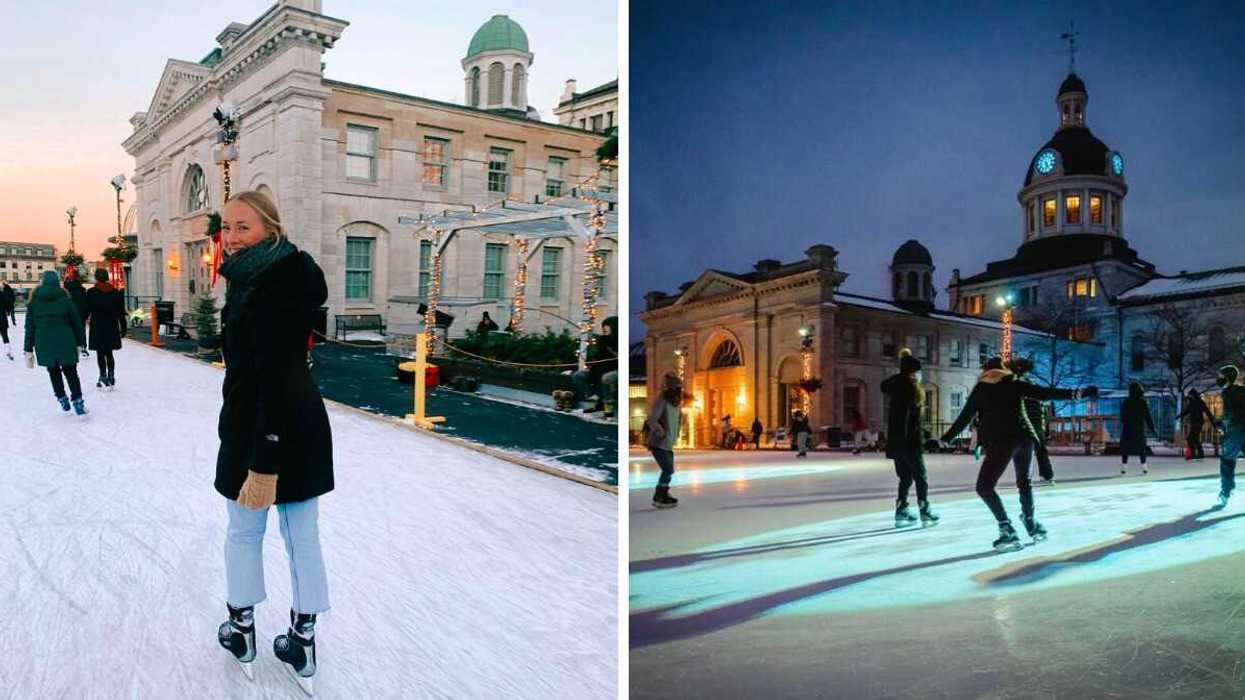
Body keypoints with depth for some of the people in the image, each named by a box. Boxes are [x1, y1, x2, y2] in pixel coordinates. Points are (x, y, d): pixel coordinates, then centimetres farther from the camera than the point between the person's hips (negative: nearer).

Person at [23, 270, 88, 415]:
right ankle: (77, 401, -2)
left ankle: (62, 398, 21)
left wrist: (29, 350, 8)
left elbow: (30, 327, 4)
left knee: (54, 372, 17)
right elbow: (76, 323, 2)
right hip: (65, 342, -1)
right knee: (70, 371, 6)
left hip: (44, 344, 1)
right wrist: (80, 343, 10)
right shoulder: (65, 299, 0)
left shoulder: (34, 302, 3)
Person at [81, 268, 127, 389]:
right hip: (112, 327, 3)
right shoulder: (116, 292, 4)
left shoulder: (91, 293, -5)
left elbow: (86, 311, -3)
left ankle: (103, 376, -3)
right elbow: (121, 312, 6)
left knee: (100, 353, 1)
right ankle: (111, 377, 9)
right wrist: (123, 328, 11)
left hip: (97, 327, -3)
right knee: (109, 353, 12)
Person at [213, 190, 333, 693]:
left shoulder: (266, 289, -21)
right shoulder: (286, 276, 10)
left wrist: (264, 463, -27)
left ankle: (242, 631, 33)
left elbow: (274, 378, -26)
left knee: (244, 533, 14)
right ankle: (302, 643, 24)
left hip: (262, 429, -8)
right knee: (303, 536, 13)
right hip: (306, 425, 8)